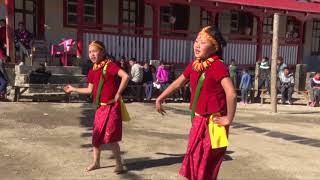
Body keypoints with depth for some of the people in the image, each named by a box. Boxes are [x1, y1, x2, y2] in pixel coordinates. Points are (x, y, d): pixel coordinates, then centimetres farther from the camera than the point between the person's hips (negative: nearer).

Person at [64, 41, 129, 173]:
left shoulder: (109, 65, -15)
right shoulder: (92, 71, 9)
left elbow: (125, 76, -28)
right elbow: (90, 90, 17)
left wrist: (118, 93, -22)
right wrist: (73, 89, 21)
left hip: (112, 107, -8)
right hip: (100, 107, 8)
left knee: (111, 137, -6)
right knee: (96, 136, 13)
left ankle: (119, 164, 10)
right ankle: (96, 162, 30)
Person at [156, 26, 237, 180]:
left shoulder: (218, 66, -21)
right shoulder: (193, 65, 4)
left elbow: (231, 94, -31)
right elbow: (178, 83, 17)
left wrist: (228, 119, -21)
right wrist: (160, 98, 24)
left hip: (213, 122, -7)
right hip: (198, 120, 7)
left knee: (205, 166, 6)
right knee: (194, 161, 20)